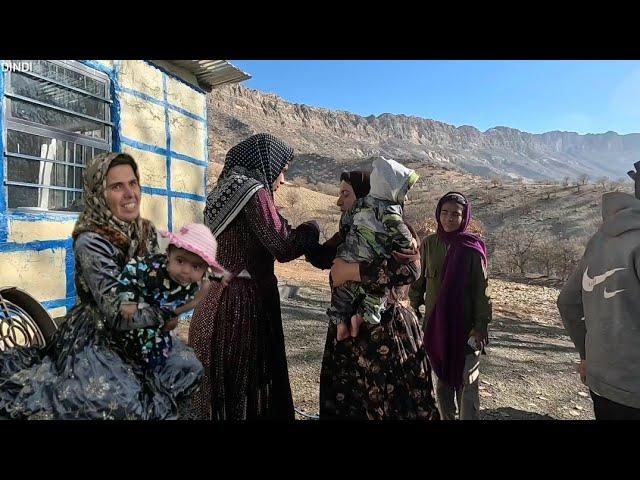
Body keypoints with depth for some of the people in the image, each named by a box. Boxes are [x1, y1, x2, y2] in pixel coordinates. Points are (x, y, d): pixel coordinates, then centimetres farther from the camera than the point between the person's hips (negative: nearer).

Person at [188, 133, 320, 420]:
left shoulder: (225, 190, 13)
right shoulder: (253, 191, -13)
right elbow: (283, 247, -19)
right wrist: (311, 229, -1)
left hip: (217, 300, 8)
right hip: (243, 301, -8)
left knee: (219, 385, 18)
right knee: (245, 384, 5)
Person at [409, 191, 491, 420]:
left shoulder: (472, 248, -7)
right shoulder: (429, 244, 1)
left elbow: (481, 289, -6)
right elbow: (419, 281, 7)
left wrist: (481, 325, -9)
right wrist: (413, 309, 5)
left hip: (465, 326, -3)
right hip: (435, 325, 3)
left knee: (466, 381, 4)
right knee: (440, 380, 15)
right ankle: (446, 417, 32)